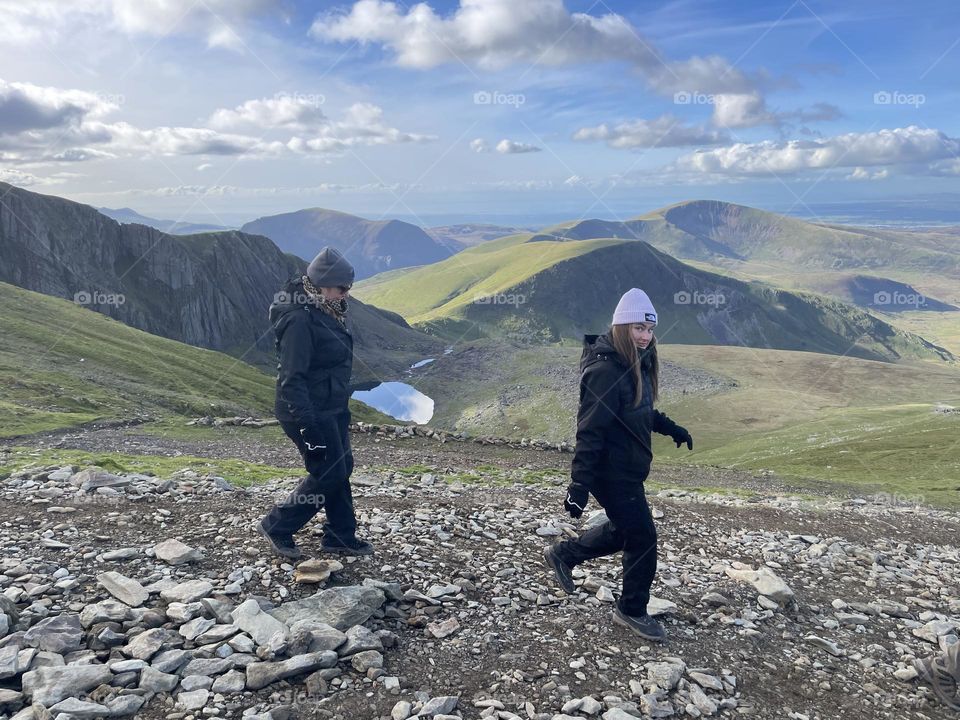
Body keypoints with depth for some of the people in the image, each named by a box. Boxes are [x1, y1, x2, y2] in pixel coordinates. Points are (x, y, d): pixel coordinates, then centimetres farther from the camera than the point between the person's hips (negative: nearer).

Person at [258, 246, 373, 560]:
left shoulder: (323, 312, 8)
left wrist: (343, 409, 22)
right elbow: (292, 378, -25)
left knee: (342, 467, 15)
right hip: (311, 413, -10)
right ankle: (277, 527, 16)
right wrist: (307, 425, -26)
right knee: (328, 474, -1)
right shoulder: (300, 319, -23)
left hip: (332, 409, 10)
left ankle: (341, 536, 28)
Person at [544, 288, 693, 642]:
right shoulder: (605, 370, -24)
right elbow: (590, 431, -27)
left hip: (627, 469, 10)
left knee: (622, 529, 23)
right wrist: (579, 484, -28)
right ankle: (632, 610, 23)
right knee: (643, 538, 2)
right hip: (612, 472, -10)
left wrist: (671, 428, 18)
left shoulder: (636, 365, 5)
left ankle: (563, 555, 41)